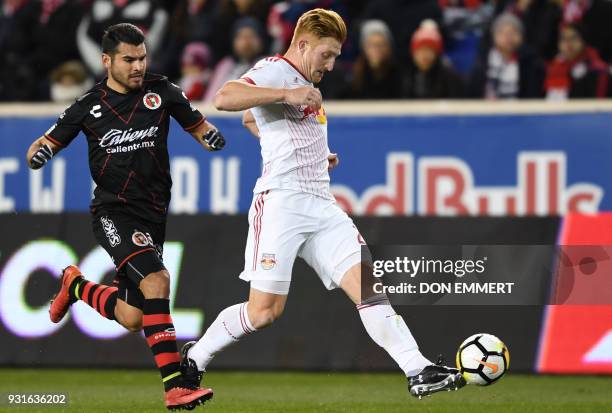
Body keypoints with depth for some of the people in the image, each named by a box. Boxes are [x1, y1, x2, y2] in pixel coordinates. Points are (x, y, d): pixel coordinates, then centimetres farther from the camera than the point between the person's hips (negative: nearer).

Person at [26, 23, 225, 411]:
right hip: (113, 212, -4)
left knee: (131, 318, 7)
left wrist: (211, 136, -10)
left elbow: (198, 125, 13)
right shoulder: (89, 106, 1)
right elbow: (48, 142, 11)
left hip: (152, 215, 4)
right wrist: (39, 153, -13)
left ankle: (77, 286, 40)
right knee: (156, 280, -28)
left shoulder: (162, 91, 4)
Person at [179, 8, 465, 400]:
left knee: (367, 285, -7)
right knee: (264, 311, -8)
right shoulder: (274, 71, -5)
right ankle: (194, 359, 14)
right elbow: (224, 98, -24)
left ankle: (419, 371, -16)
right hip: (282, 201, -9)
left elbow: (250, 119, 40)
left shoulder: (305, 85, 24)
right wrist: (287, 95, -25)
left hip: (322, 205, 9)